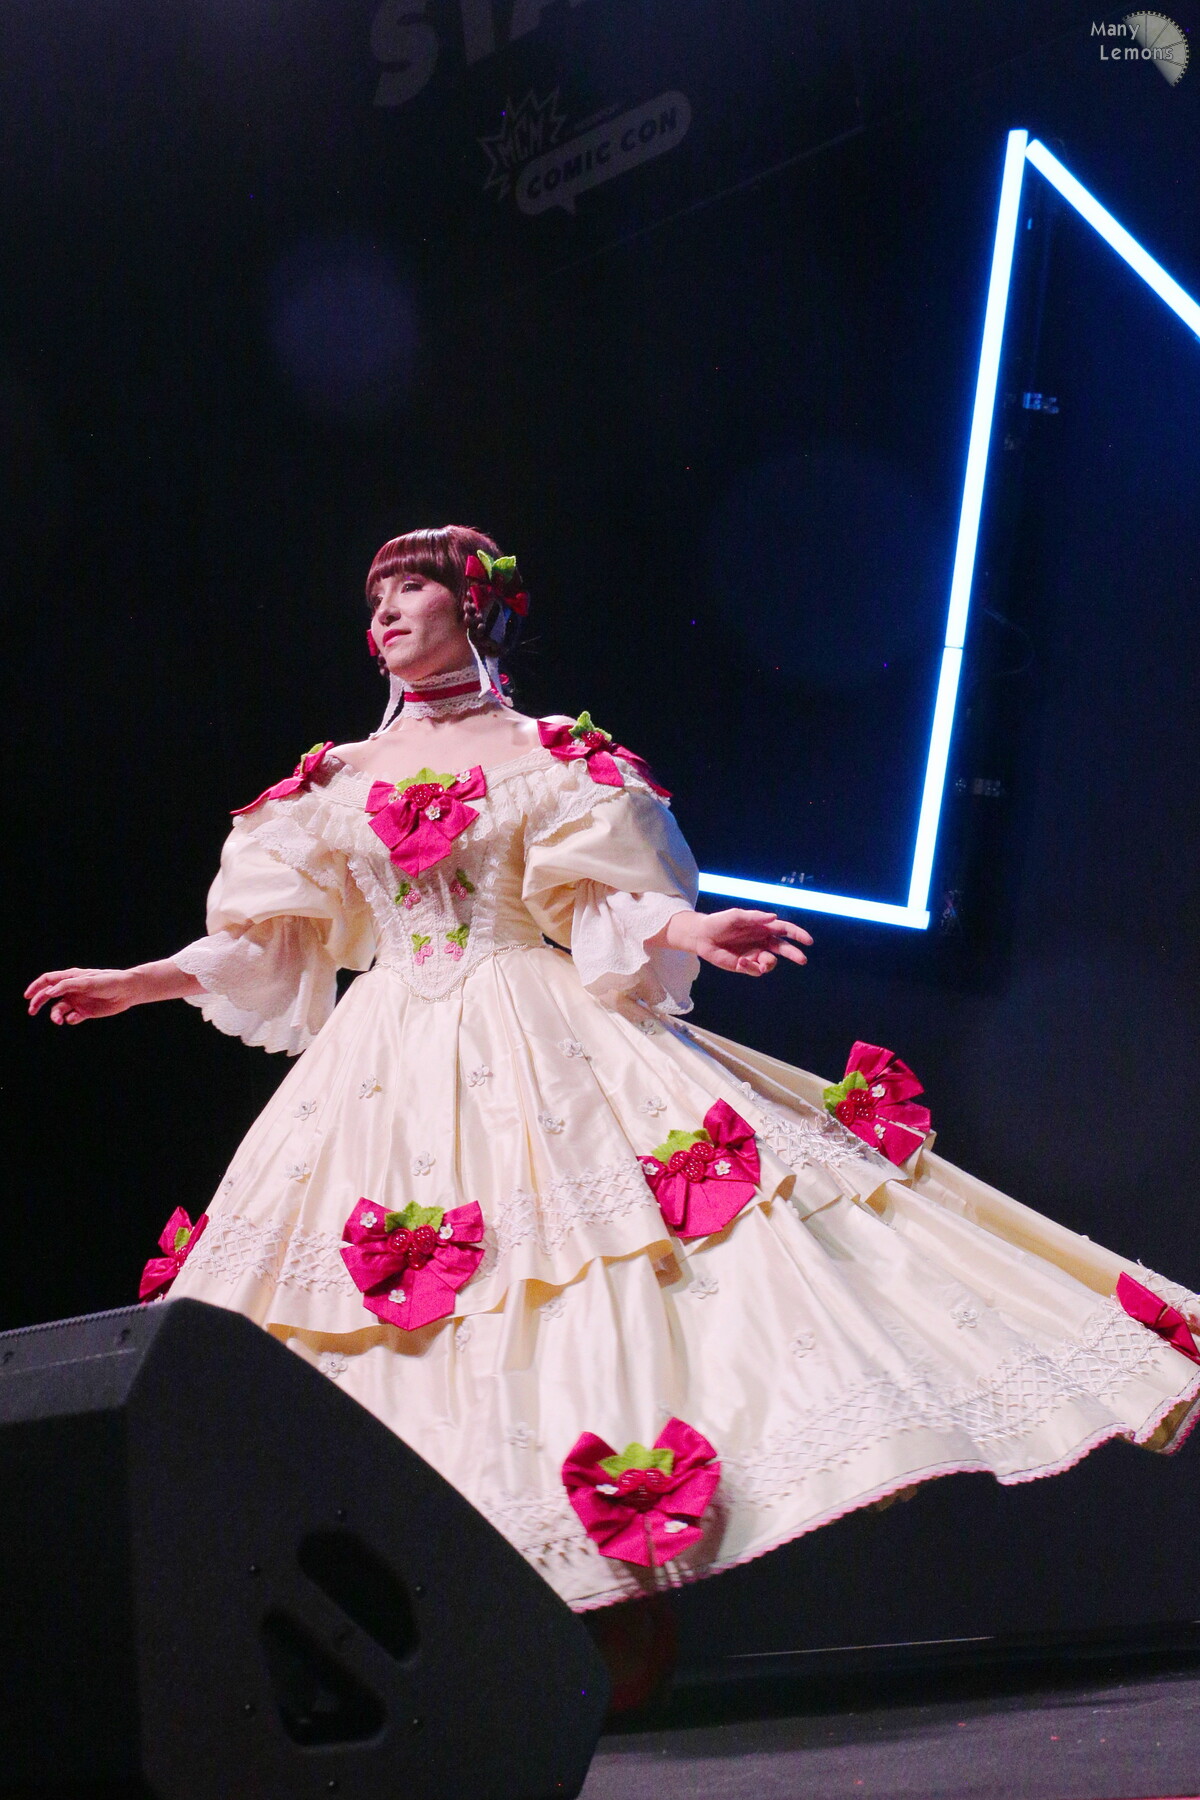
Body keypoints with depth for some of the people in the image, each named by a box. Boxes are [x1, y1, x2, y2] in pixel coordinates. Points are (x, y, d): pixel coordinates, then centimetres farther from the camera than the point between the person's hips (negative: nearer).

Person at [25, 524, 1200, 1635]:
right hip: (389, 1065, 3)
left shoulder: (545, 755, 6)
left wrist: (690, 931, -20)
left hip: (536, 1045, -3)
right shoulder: (342, 778, 15)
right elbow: (268, 937, 16)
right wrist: (135, 982, 11)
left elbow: (609, 903, -1)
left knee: (584, 1247, -15)